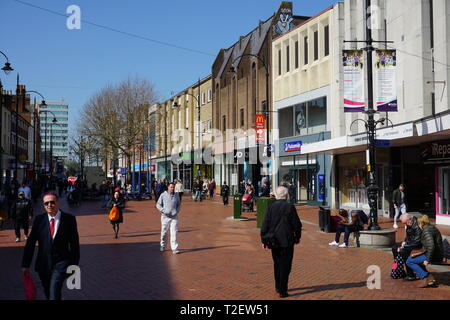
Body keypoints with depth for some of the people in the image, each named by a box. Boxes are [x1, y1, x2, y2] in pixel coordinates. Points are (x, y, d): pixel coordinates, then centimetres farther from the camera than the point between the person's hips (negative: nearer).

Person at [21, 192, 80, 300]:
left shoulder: (69, 219, -6)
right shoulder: (39, 219, 0)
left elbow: (74, 243, -1)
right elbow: (30, 243, 1)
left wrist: (74, 265, 0)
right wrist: (25, 264, -3)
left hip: (61, 263, -3)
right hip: (43, 265, 4)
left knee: (54, 295, -18)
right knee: (48, 294, 17)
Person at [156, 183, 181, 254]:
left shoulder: (176, 196, 6)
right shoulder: (163, 195, -2)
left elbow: (179, 205, 17)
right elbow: (158, 205, 2)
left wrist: (177, 211, -1)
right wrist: (163, 211, -12)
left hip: (174, 216, 1)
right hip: (165, 216, -1)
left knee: (174, 232, -6)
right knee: (164, 232, 9)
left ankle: (174, 248, -6)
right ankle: (162, 246, 30)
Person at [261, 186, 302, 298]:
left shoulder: (271, 207, -1)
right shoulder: (290, 207, -10)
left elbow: (265, 225, -1)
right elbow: (297, 224, -6)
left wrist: (263, 240, 6)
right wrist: (297, 237, 10)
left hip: (274, 241, 4)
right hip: (287, 241, -4)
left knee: (277, 264, 19)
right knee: (285, 266, 2)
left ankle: (278, 287, 31)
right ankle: (283, 291, 1)